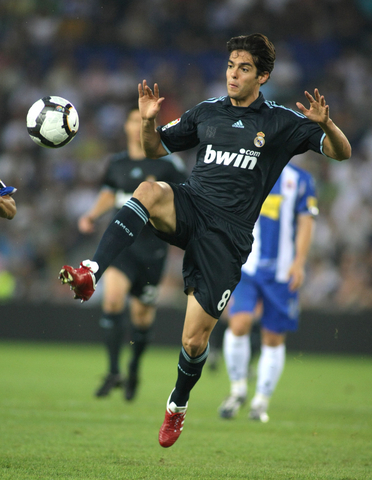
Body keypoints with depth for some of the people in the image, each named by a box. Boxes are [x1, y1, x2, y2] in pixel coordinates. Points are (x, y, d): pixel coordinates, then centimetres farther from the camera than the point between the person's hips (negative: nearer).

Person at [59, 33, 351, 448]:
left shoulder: (280, 122, 4)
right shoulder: (207, 112, 15)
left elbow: (342, 153, 1)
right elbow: (155, 149, 24)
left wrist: (325, 125, -21)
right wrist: (148, 121, 2)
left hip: (227, 234, -2)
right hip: (188, 207, 3)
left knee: (194, 343, -4)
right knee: (149, 190, -35)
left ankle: (177, 405, 28)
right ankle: (90, 274, -45)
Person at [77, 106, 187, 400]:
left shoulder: (168, 163, -3)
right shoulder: (117, 163, 9)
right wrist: (92, 216, 9)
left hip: (152, 249, -2)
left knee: (142, 317, 7)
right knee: (112, 298, -22)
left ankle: (134, 369, 35)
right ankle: (114, 373, -18)